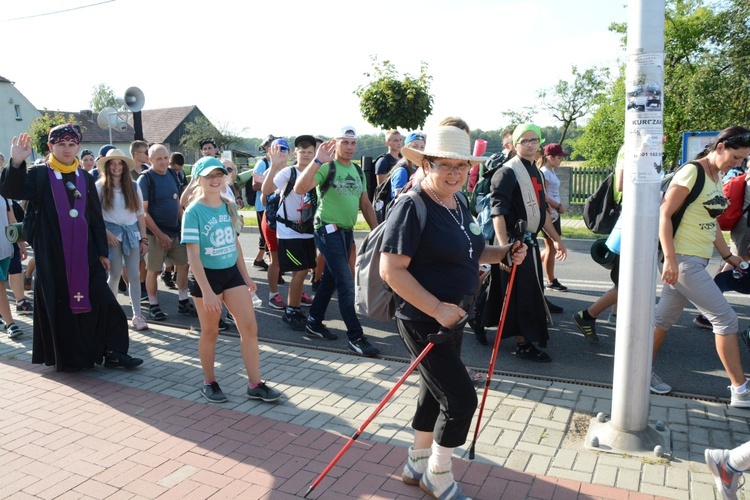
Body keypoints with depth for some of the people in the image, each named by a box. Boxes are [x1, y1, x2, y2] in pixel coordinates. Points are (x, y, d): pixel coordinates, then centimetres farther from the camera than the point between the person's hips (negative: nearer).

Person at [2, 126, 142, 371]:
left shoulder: (85, 178, 10)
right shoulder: (39, 175, 0)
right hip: (53, 254, -3)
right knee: (60, 305, 4)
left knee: (102, 302, 1)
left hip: (85, 253, 3)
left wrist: (102, 252, 8)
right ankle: (69, 357, 17)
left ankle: (114, 352, 10)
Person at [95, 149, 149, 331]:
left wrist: (144, 239, 4)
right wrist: (106, 232, -13)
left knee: (134, 275, 1)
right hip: (112, 233, -2)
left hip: (132, 232, 2)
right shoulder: (100, 186, 0)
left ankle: (137, 315, 5)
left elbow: (140, 214, 8)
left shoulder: (134, 186, 8)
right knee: (115, 275, 2)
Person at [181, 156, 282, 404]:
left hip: (231, 272, 5)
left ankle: (255, 384, 11)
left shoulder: (230, 206, 4)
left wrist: (245, 275, 13)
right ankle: (209, 383, 29)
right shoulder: (193, 212, -13)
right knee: (210, 332, 9)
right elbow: (193, 254, -17)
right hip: (207, 275, -5)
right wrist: (206, 291, -23)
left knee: (250, 327, 1)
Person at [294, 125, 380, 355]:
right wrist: (317, 161, -34)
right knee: (346, 284, -9)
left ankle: (314, 323, 31)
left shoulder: (358, 171, 11)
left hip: (346, 231, 8)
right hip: (328, 230, -8)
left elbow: (365, 203, 16)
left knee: (331, 279, 16)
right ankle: (356, 337, -1)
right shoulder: (326, 167, -11)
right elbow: (300, 189, -26)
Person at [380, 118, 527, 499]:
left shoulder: (459, 205, 8)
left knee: (436, 392, 20)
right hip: (422, 320, -9)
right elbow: (391, 270, -24)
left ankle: (417, 464, 41)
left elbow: (469, 253, 22)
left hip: (450, 318, 9)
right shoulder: (412, 207, -19)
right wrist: (436, 308, -27)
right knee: (461, 398, -4)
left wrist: (505, 252, 5)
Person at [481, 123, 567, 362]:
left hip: (530, 240, 9)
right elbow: (498, 212, -22)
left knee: (531, 291, 17)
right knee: (520, 294, -3)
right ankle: (523, 344, 8)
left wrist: (556, 239, 20)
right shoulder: (507, 173, -13)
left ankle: (530, 336, 33)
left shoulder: (536, 173, 14)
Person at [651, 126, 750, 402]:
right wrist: (669, 259, -23)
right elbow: (664, 214, -18)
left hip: (697, 261, 9)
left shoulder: (716, 177, 14)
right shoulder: (691, 172, -13)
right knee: (726, 318, -4)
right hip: (684, 260, -9)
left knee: (664, 317, 14)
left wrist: (727, 255, 23)